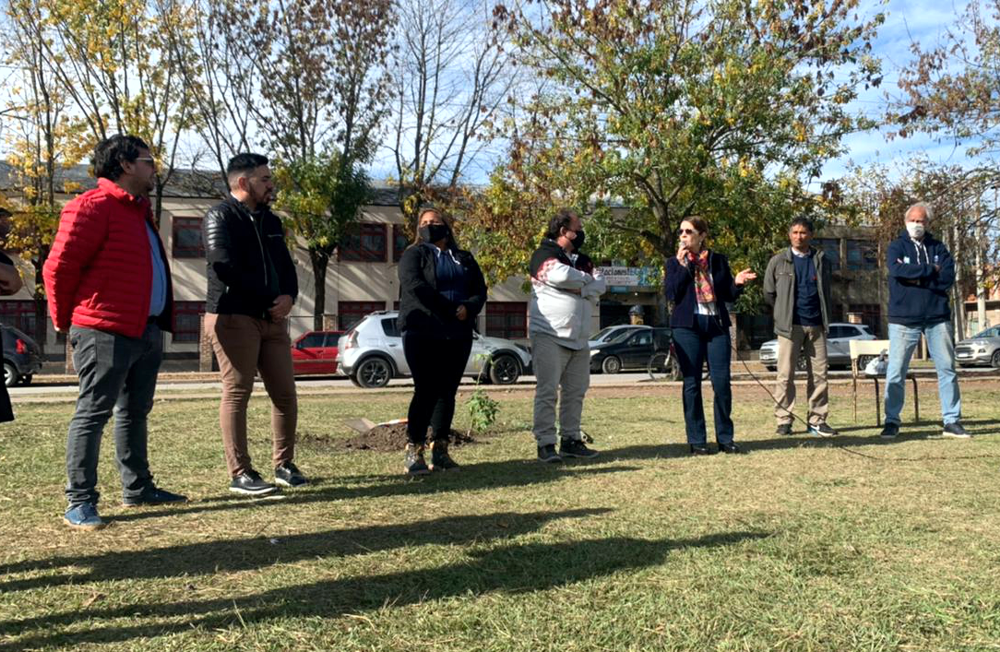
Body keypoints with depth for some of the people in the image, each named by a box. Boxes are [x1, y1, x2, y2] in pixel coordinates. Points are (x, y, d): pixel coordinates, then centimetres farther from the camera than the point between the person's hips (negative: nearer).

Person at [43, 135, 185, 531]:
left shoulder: (137, 209, 19)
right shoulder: (93, 207, -11)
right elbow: (58, 267, -13)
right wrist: (67, 321, -1)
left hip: (148, 330, 9)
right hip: (107, 332, -9)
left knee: (135, 411, 15)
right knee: (93, 412, -4)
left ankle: (138, 488, 24)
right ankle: (80, 502, 2)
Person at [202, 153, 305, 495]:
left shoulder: (270, 220, 18)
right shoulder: (220, 217, -5)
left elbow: (286, 266, 17)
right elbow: (225, 269, -16)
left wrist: (288, 296, -5)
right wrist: (269, 300, -9)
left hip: (272, 318, 7)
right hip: (233, 318, -7)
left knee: (285, 393, 6)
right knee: (236, 394, -3)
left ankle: (284, 464, 18)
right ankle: (240, 474, 3)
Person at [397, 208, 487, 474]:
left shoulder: (464, 259, 20)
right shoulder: (414, 255, 6)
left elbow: (480, 290, 11)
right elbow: (414, 285, -12)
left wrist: (469, 308, -11)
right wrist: (450, 310, -16)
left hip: (458, 335, 5)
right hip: (422, 333, -4)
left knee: (448, 392, 5)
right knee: (426, 391, -9)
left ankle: (440, 451, 11)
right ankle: (413, 451, -4)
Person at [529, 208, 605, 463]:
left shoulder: (581, 259, 18)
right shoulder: (544, 254, -5)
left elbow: (600, 286, 6)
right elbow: (561, 275, -23)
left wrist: (578, 288, -12)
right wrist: (586, 279, -4)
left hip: (578, 339, 8)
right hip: (550, 336, -8)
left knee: (575, 392, 10)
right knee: (547, 391, -6)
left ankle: (571, 440, 19)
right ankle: (546, 443, -3)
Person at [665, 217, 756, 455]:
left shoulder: (718, 260, 11)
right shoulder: (674, 262, 8)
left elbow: (728, 296, 12)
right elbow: (671, 294, -6)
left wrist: (737, 283, -7)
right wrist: (682, 266, -10)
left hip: (717, 324, 1)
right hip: (687, 326, -1)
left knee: (722, 382, -3)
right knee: (692, 383, 0)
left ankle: (725, 438, 8)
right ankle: (696, 441, 6)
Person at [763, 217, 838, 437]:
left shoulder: (821, 261, 10)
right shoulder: (778, 261, 3)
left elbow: (827, 290, 17)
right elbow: (769, 293, 9)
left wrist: (826, 316, 12)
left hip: (816, 325, 3)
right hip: (790, 326, -2)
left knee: (819, 374, 3)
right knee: (785, 375, -4)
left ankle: (817, 420, 10)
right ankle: (783, 420, 3)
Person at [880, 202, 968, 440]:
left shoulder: (938, 247, 11)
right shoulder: (896, 247, 5)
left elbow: (948, 277, -3)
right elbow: (896, 270, -16)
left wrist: (917, 279, -12)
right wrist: (931, 270, -10)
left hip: (937, 317, 3)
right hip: (903, 319, -2)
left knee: (947, 369, 4)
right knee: (896, 372, -3)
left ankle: (952, 422, 11)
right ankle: (891, 422, 5)